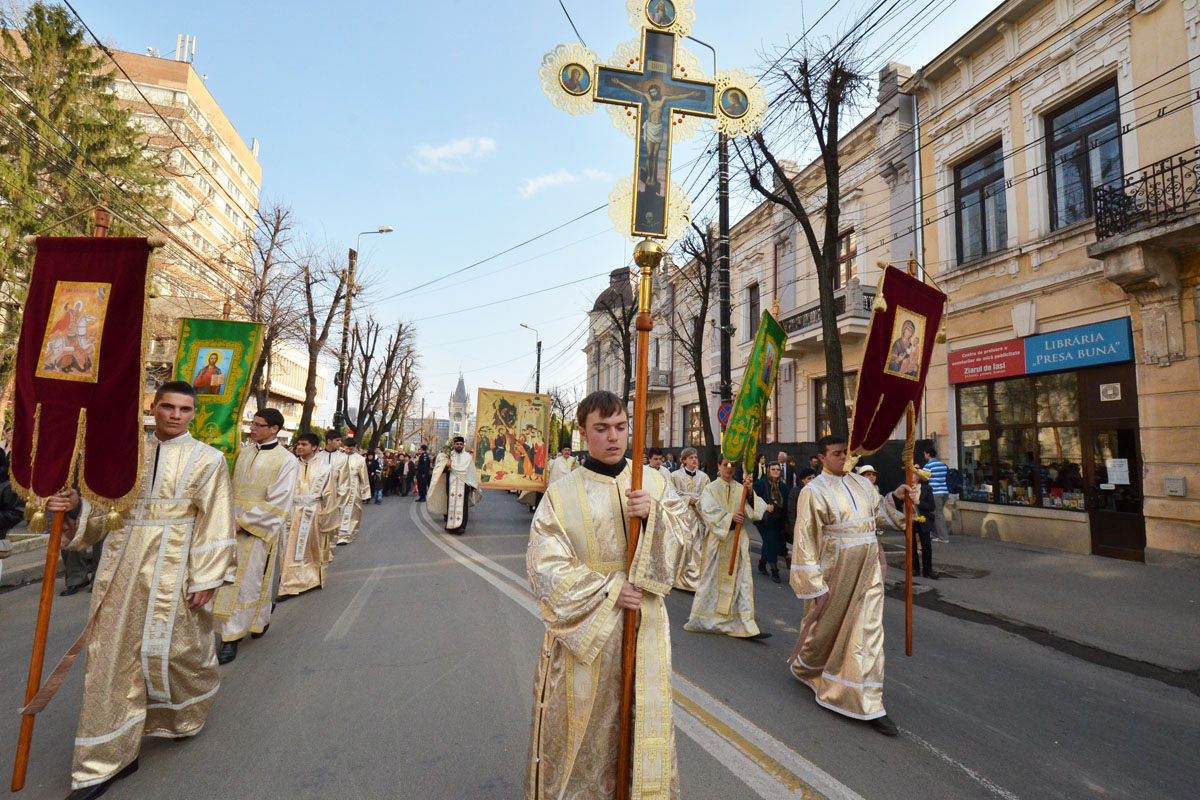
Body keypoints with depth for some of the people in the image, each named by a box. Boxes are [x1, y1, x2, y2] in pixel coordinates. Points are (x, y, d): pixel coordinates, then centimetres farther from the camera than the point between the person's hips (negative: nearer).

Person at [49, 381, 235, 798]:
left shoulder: (207, 459, -5)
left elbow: (216, 524, -7)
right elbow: (106, 505, 11)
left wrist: (206, 578, -10)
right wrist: (76, 506, -11)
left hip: (171, 569, -4)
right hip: (122, 564, 4)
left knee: (171, 648, 6)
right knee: (111, 654, 7)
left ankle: (187, 713, 39)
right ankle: (108, 761, 23)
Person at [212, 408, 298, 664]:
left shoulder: (286, 461, -9)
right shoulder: (243, 453, 9)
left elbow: (277, 504, -13)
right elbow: (232, 488, 16)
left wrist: (243, 522, -15)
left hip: (259, 531, -6)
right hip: (234, 527, 6)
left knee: (246, 583, 0)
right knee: (229, 577, 12)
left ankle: (232, 639, 10)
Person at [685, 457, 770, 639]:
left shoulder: (741, 489, 8)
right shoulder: (711, 488, 0)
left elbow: (756, 509, -2)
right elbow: (709, 512, -12)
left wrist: (750, 493, -18)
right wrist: (730, 517, -24)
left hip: (738, 540, 2)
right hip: (717, 539, -2)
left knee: (741, 580, -1)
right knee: (713, 579, 6)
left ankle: (746, 625, 0)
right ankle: (700, 617, 22)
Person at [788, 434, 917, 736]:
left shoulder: (862, 483, 5)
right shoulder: (814, 492, -13)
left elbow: (879, 513, 15)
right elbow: (806, 540, -13)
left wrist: (896, 497, -4)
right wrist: (815, 584, -15)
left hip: (867, 569, 5)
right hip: (834, 571, -4)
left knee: (868, 631, 5)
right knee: (827, 627, 13)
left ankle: (869, 704, 18)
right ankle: (804, 667, 43)